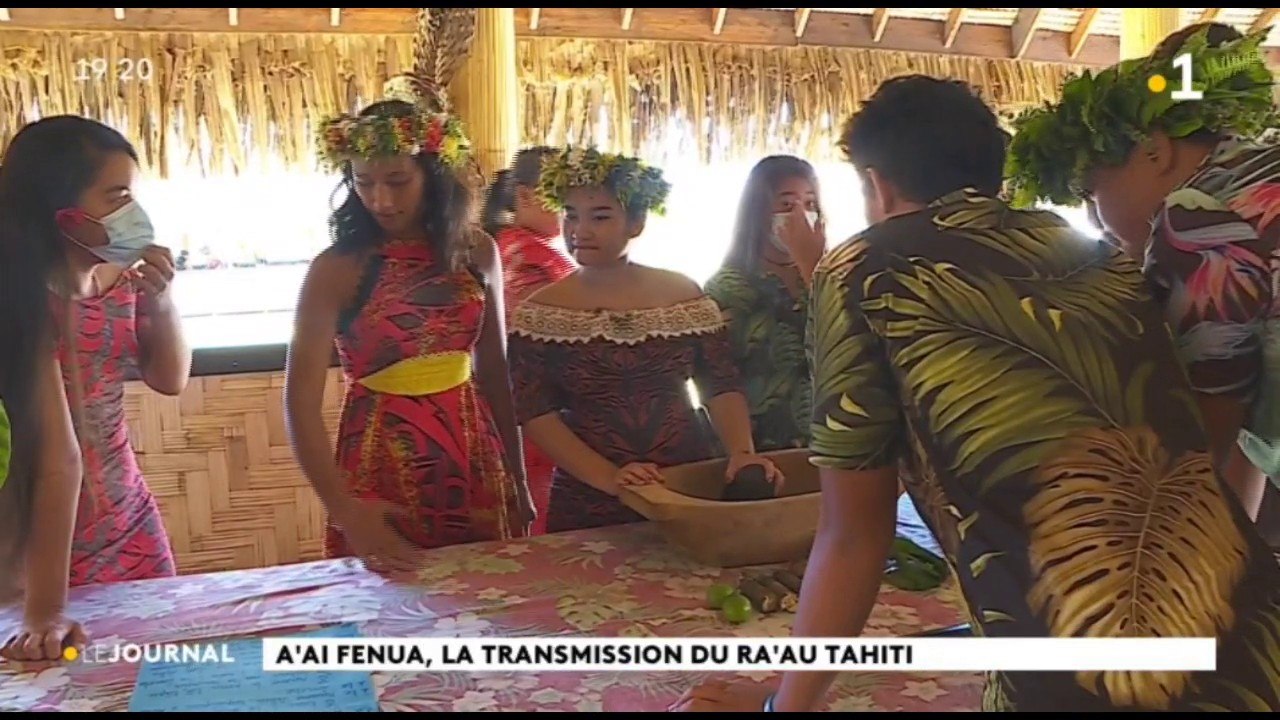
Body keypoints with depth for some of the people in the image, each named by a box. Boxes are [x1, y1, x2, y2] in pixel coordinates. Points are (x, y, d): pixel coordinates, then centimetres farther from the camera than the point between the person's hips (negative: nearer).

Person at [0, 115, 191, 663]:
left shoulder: (119, 277, -4)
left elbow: (170, 380, 6)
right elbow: (58, 459, -29)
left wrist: (161, 302, -12)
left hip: (132, 520, 6)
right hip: (52, 538, -6)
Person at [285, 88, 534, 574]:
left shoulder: (475, 252, 1)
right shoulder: (336, 270, -10)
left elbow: (495, 372, 9)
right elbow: (301, 402, -14)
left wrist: (517, 477, 11)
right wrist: (342, 509, -25)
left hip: (474, 463, 4)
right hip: (383, 466, -3)